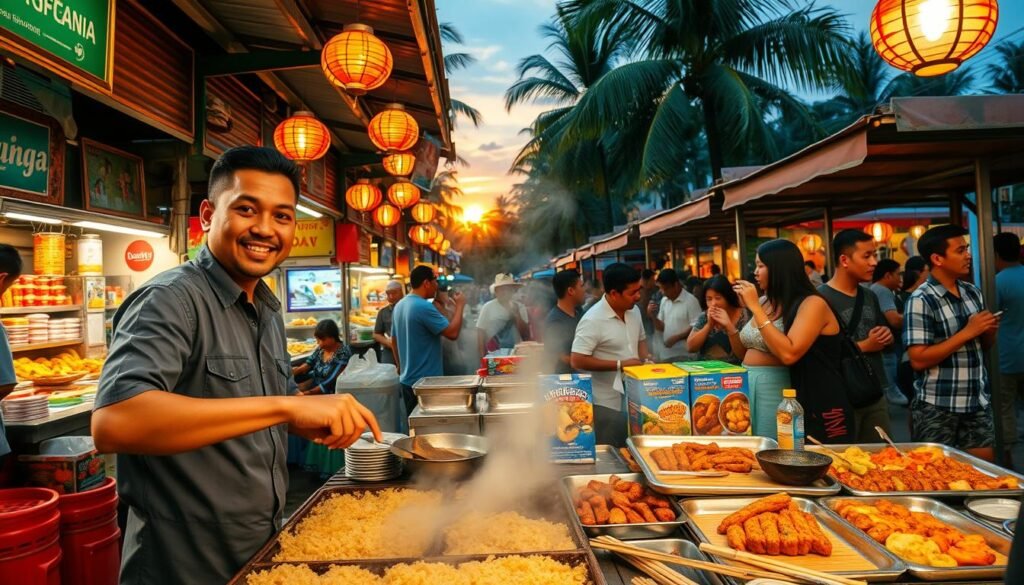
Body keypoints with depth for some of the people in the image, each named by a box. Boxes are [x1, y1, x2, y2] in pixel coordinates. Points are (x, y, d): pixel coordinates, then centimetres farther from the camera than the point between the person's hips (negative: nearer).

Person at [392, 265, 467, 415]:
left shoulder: (399, 306, 8)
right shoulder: (424, 307, -20)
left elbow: (394, 340, 17)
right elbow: (453, 333, -23)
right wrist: (459, 305, -11)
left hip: (407, 379, 9)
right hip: (426, 381, -9)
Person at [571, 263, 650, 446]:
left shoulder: (634, 310, 4)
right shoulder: (593, 320, -21)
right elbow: (577, 361, -23)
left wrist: (645, 360, 0)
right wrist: (619, 365, -21)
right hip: (607, 403, -7)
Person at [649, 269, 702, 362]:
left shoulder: (690, 300, -9)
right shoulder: (664, 301, 11)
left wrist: (676, 337, -18)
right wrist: (653, 316, -3)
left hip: (684, 355, -6)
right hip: (666, 355, 6)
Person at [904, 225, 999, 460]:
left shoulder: (973, 292, 7)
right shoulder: (921, 300, -15)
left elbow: (985, 344, 19)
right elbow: (918, 360, -20)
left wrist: (989, 331, -4)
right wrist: (967, 332, -20)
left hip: (977, 403, 7)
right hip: (937, 408, -6)